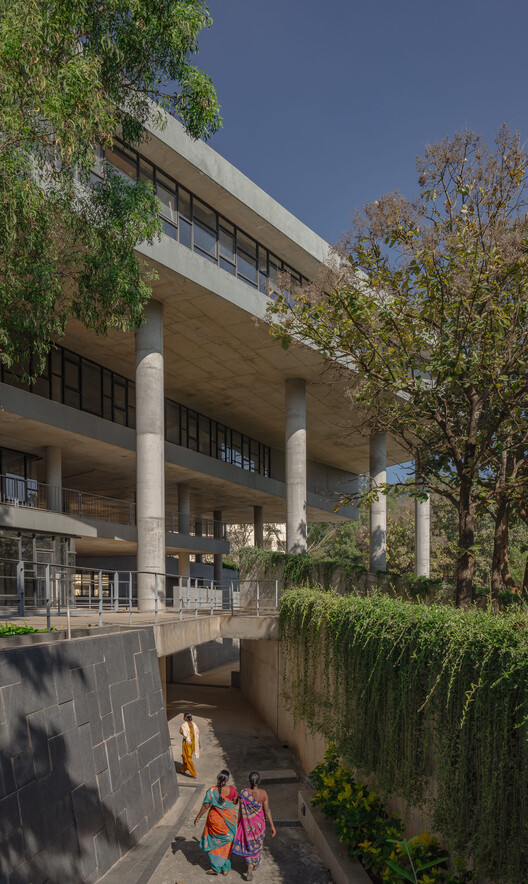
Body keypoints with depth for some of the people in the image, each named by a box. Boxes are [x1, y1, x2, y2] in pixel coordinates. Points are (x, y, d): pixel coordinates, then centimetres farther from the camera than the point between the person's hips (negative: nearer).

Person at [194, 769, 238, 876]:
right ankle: (226, 869, 28)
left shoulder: (211, 791, -22)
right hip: (229, 819, 2)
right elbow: (235, 802, 0)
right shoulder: (232, 789, -16)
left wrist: (198, 817, 0)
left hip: (215, 819, -2)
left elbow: (205, 806, -14)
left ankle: (215, 868, 24)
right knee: (226, 843, 19)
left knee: (214, 842, 18)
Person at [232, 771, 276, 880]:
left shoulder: (243, 793, -18)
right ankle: (255, 864, 41)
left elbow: (241, 810, -9)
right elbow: (267, 810, -16)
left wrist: (238, 823, 6)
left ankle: (250, 867, 0)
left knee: (248, 844, 16)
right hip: (259, 824, 1)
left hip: (246, 822, -1)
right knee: (257, 844, 24)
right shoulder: (263, 793, -19)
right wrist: (272, 826, -8)